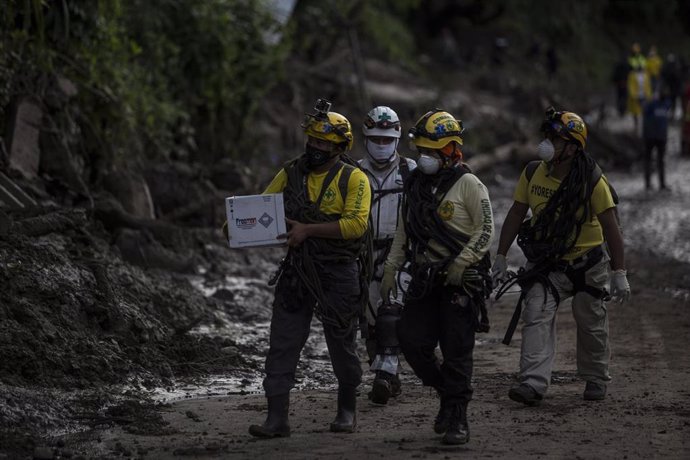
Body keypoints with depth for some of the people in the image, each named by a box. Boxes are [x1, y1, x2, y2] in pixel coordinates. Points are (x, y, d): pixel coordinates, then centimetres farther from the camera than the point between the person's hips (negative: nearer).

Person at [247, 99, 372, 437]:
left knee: (342, 345, 10)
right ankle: (277, 417, -2)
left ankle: (348, 409, 28)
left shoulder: (353, 179, -5)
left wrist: (308, 230, -22)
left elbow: (355, 223, -18)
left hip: (339, 273, -3)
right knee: (282, 345, -3)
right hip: (297, 271, 3)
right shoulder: (291, 174, 7)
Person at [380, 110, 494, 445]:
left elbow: (486, 229, -10)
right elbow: (403, 231, 19)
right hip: (425, 279, 6)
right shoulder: (416, 184, 13)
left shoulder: (467, 184, -8)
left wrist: (461, 263, -19)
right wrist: (390, 270, 13)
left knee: (457, 352, -3)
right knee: (411, 340, -3)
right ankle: (447, 394, 19)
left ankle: (458, 420, 5)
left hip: (461, 281, -6)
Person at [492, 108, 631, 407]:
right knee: (537, 316, -17)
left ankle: (596, 379, 33)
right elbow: (516, 215, 5)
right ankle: (534, 383, -24)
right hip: (545, 265, 2)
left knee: (591, 324, 11)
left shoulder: (592, 182, -17)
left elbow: (610, 228, -14)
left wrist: (619, 274, -17)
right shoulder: (532, 174, -6)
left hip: (587, 264, -2)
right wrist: (501, 257, 4)